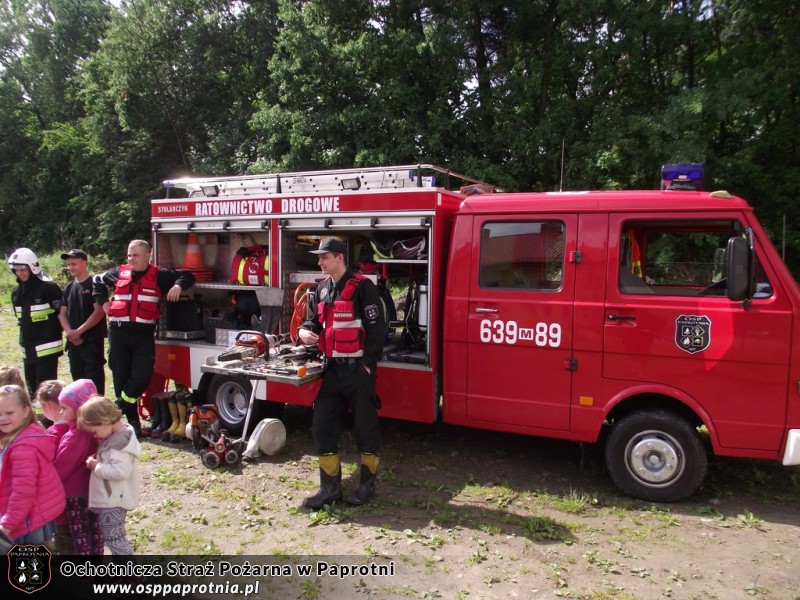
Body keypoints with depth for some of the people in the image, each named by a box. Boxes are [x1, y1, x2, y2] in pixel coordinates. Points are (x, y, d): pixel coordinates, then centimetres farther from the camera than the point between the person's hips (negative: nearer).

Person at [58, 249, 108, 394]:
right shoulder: (69, 288, 14)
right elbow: (62, 313, 12)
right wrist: (69, 332, -5)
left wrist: (79, 331, -15)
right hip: (74, 341, 7)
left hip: (92, 339, -7)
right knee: (77, 376, 14)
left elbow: (99, 312, -14)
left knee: (94, 377, -5)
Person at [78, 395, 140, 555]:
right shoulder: (117, 437, 6)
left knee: (113, 539, 0)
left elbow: (121, 471, -33)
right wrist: (96, 460, 1)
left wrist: (96, 467, -21)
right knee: (116, 538, 20)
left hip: (113, 501, -10)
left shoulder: (120, 441, -24)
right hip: (110, 499, 10)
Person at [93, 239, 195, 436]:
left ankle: (119, 407, 16)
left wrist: (178, 285, -12)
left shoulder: (159, 275, 2)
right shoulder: (119, 273, 11)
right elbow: (97, 281, 28)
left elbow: (187, 276, 8)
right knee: (121, 377, 6)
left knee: (142, 377, -10)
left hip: (144, 334, -2)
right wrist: (103, 302, 16)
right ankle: (132, 420, 18)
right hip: (118, 333, 3)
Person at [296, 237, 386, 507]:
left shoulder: (361, 287, -10)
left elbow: (376, 327, -13)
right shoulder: (322, 289, 13)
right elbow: (315, 321, 20)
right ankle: (330, 487, 17)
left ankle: (367, 483, 21)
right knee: (322, 426, 7)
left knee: (365, 426, 5)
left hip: (358, 369, -7)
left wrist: (368, 363, -14)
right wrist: (304, 331, -3)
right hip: (332, 369, 7)